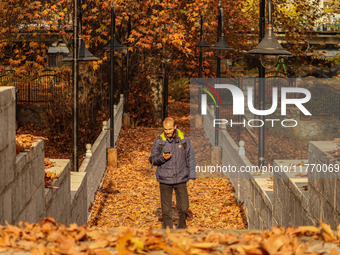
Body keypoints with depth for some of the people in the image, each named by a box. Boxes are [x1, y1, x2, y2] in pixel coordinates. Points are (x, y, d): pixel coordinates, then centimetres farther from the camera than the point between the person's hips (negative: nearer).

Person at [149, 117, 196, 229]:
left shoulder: (184, 139, -2)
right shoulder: (159, 141, -4)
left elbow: (190, 159, 4)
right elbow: (152, 160, 4)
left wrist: (191, 177, -1)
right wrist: (162, 157, -17)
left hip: (180, 179, 1)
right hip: (165, 180, -1)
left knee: (184, 208, 1)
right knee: (166, 210, 3)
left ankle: (181, 228, 26)